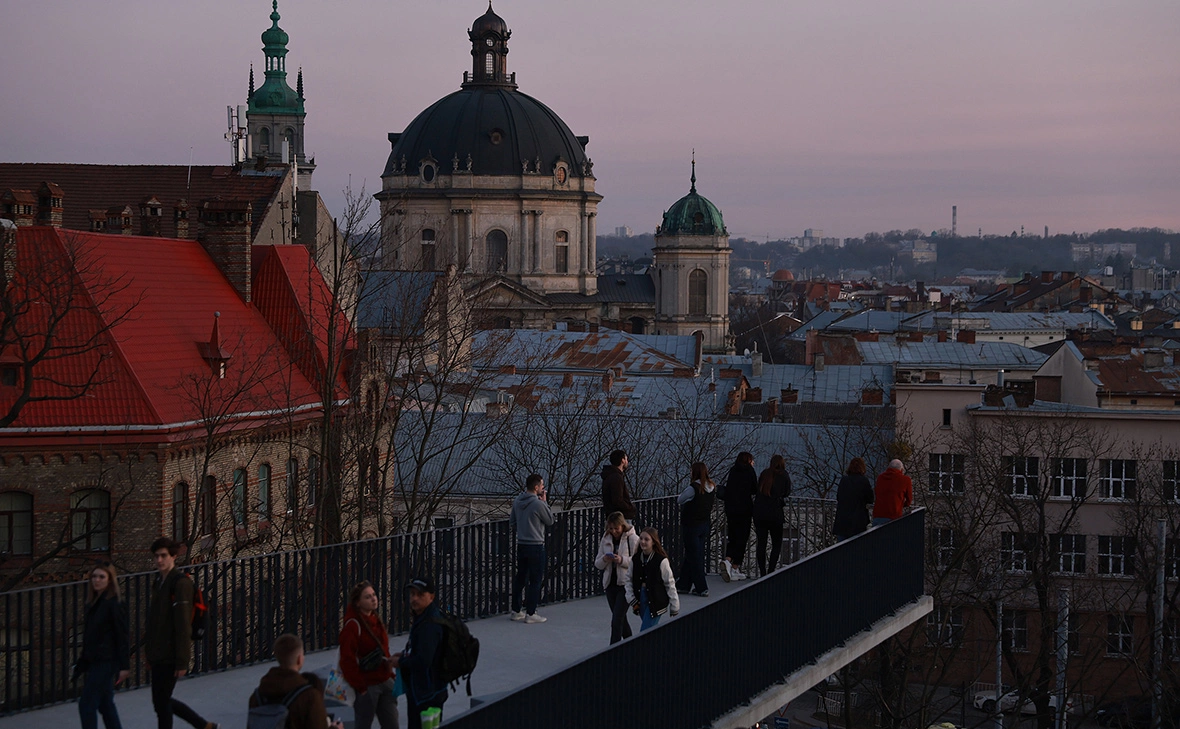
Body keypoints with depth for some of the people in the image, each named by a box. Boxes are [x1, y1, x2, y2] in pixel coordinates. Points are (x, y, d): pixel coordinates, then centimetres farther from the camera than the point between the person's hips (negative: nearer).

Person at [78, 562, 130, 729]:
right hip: (94, 661, 9)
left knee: (87, 704, -9)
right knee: (105, 704, 14)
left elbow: (123, 635, -13)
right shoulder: (94, 602, 12)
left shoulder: (114, 604, -12)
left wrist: (124, 666, -15)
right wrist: (83, 662, 17)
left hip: (105, 661, -9)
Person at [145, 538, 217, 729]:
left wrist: (182, 661, -20)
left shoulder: (180, 583, -15)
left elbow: (183, 625, -19)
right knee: (162, 701, 15)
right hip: (158, 654, 9)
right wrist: (148, 646, 18)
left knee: (161, 702, -3)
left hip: (169, 656, -9)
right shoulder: (159, 581, 12)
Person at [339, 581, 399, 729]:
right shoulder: (353, 625, -17)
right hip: (367, 687, -8)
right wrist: (360, 687, -18)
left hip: (384, 682, 8)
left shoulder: (376, 620, 9)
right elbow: (347, 661, -20)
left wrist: (390, 675, 12)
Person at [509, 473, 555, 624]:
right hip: (536, 546, -7)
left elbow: (512, 522, 12)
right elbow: (550, 521, -4)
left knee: (520, 578, 15)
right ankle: (530, 613, 0)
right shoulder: (538, 504, -18)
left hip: (521, 545, 7)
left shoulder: (517, 502, 4)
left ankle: (516, 611, 20)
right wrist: (545, 502, 0)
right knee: (535, 580, 0)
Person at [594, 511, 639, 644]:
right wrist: (604, 560, -10)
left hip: (625, 584, -6)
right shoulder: (606, 539, 9)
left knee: (616, 620, -12)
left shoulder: (633, 539, -7)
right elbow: (597, 564, 12)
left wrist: (622, 560, -22)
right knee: (621, 618, 16)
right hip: (610, 583, 6)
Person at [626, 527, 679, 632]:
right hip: (641, 599, 6)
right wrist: (632, 600, 0)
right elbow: (629, 581, 10)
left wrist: (675, 608, -3)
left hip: (656, 601, -6)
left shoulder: (661, 560, -12)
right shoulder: (635, 560, 3)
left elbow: (670, 584, -6)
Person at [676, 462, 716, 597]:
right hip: (705, 524, 7)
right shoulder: (712, 487, 2)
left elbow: (679, 500, -10)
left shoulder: (694, 488, -20)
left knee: (694, 557, 1)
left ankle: (702, 588, 0)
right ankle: (684, 584, 26)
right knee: (690, 556, 17)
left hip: (692, 525, -7)